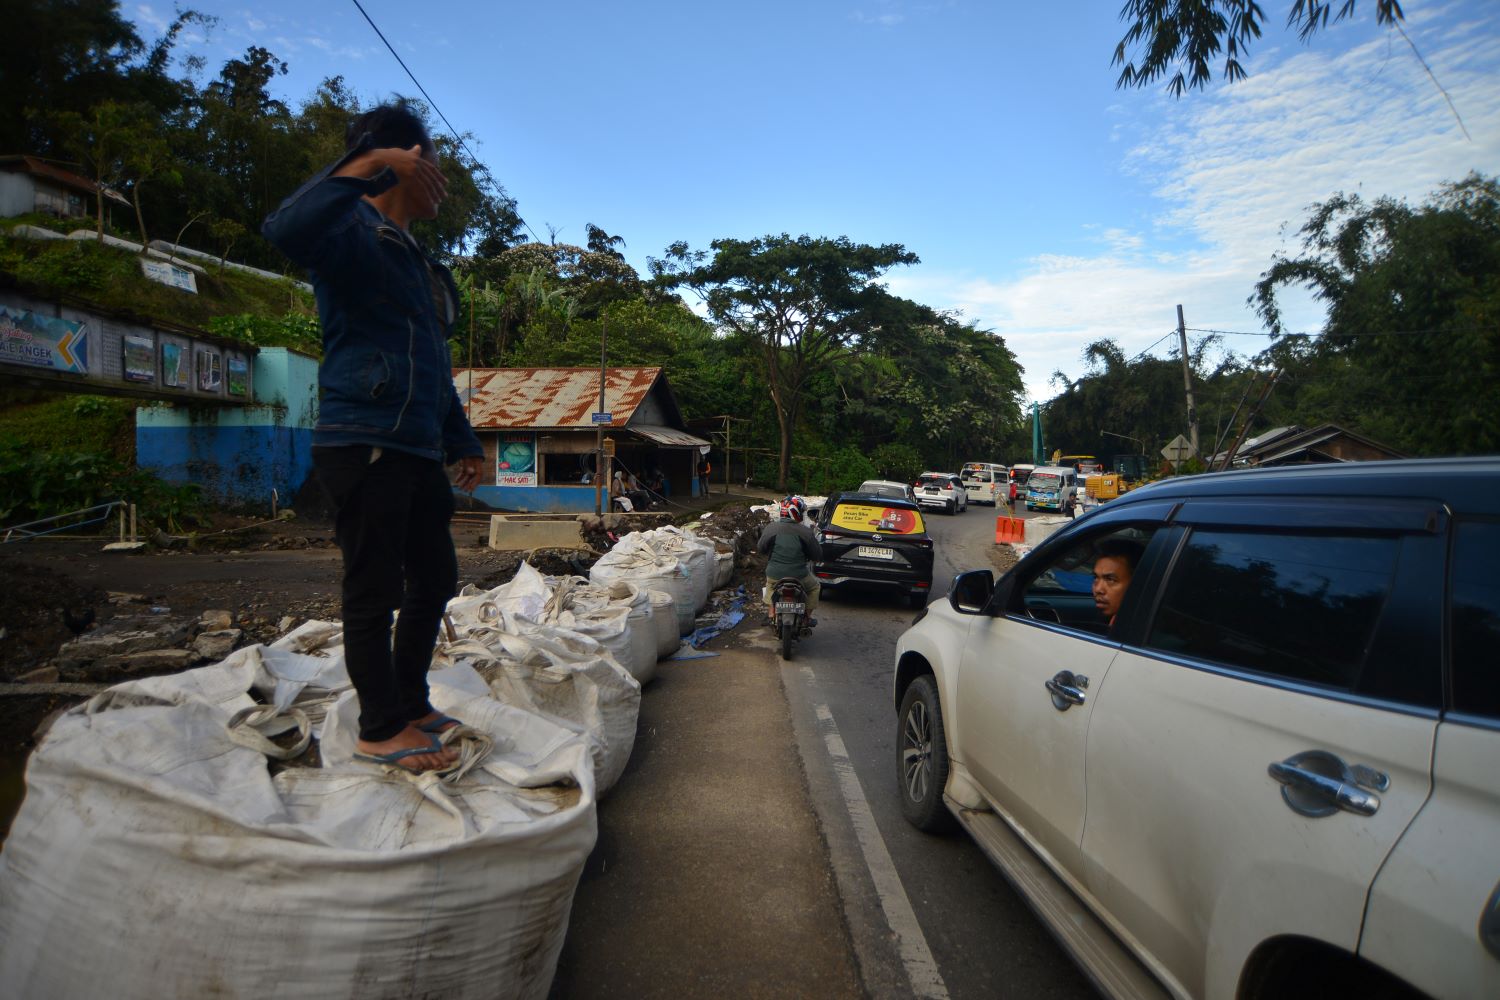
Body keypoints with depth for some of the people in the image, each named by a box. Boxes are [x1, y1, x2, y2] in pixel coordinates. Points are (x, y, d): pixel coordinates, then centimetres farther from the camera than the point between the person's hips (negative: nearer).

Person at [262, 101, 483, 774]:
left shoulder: (414, 259, 22)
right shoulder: (356, 235, -6)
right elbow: (288, 229, -32)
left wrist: (463, 442, 25)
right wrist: (372, 162, -24)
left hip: (418, 450, 10)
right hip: (364, 442, -9)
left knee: (435, 580, 14)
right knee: (375, 590, -1)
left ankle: (411, 706, 29)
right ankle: (381, 731, 11)